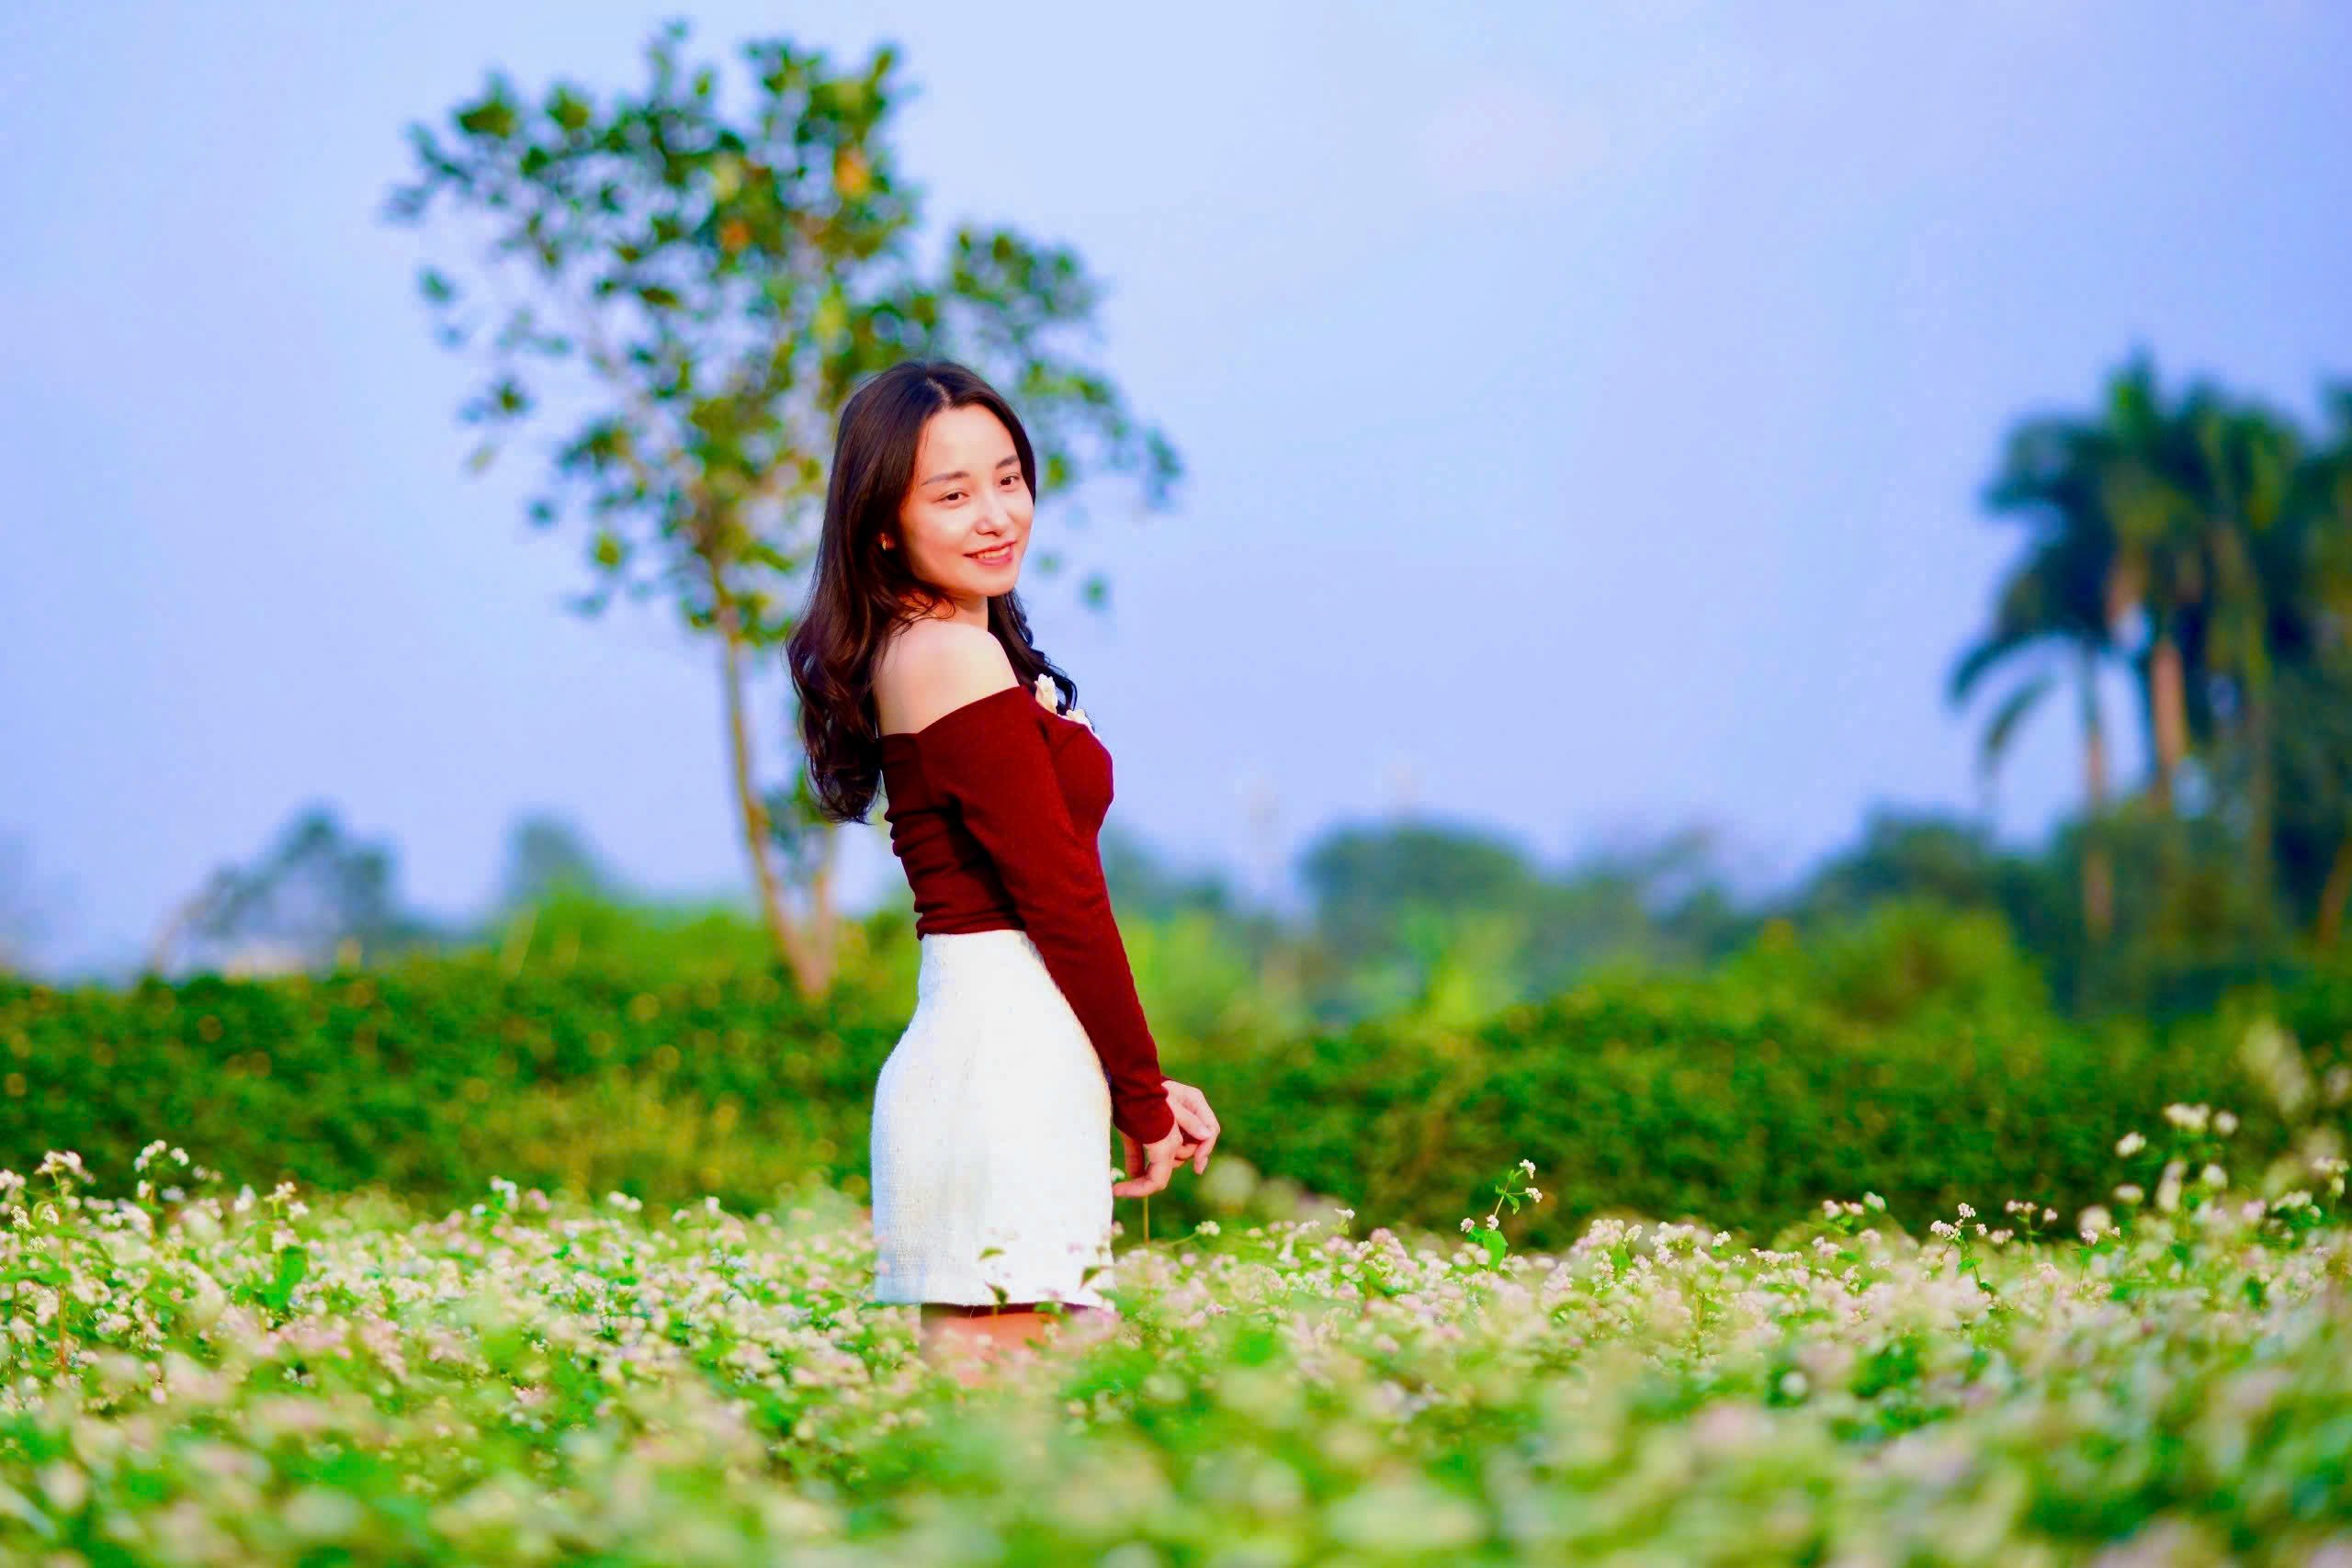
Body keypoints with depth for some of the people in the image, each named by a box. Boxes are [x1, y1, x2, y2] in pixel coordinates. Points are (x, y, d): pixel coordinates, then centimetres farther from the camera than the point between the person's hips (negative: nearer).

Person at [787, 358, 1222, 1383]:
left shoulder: (913, 649, 18)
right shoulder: (958, 654, -11)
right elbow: (1060, 898, -12)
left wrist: (1138, 1084, 14)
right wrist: (1145, 1103, -3)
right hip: (1006, 1058, -10)